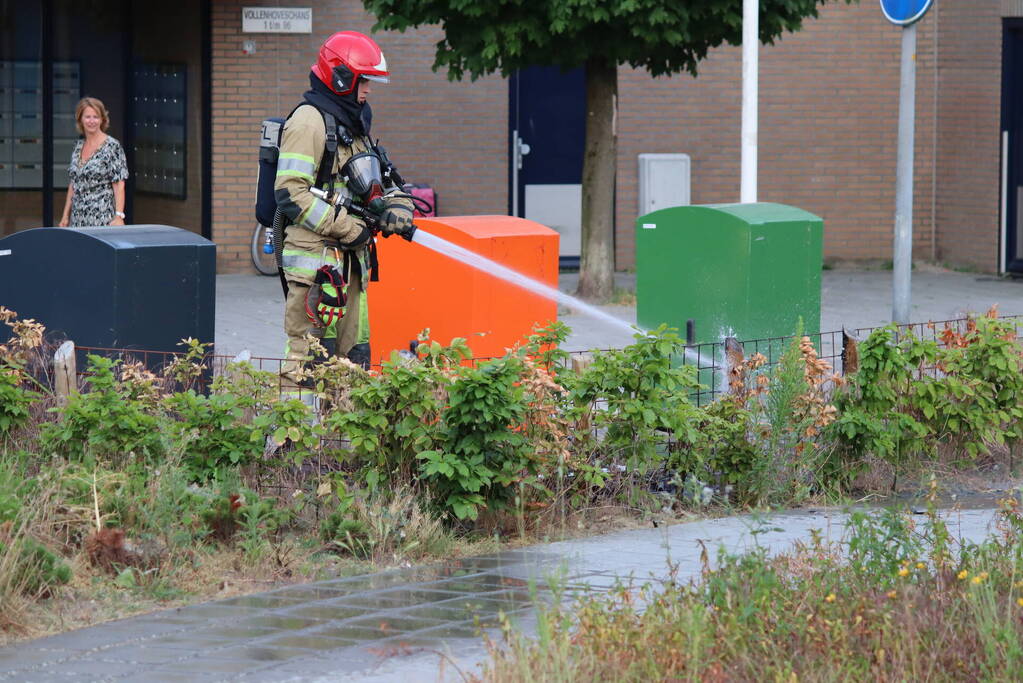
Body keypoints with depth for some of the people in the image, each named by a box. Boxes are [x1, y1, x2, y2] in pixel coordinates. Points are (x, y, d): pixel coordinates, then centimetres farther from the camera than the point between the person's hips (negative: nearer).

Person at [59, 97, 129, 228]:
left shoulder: (112, 146, -7)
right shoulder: (79, 146, 13)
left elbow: (119, 185, -11)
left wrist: (119, 217, -19)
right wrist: (65, 216, 14)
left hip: (102, 219, -6)